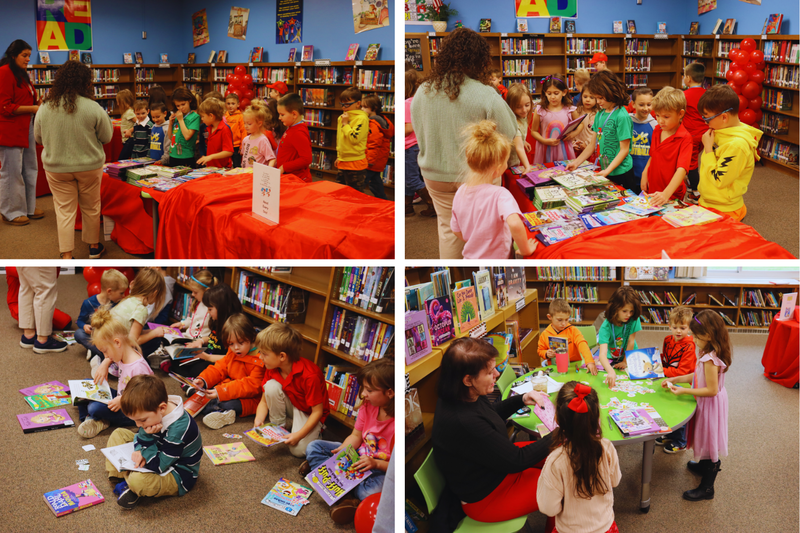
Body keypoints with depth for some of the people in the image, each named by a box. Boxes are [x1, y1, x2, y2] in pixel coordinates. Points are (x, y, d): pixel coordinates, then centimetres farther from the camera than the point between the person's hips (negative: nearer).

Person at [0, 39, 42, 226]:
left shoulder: (22, 74, 17)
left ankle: (28, 207, 25)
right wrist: (33, 108, -17)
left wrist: (40, 103, 3)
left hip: (26, 129, 9)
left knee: (29, 170, 14)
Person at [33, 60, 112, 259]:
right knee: (91, 207, 15)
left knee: (64, 210, 8)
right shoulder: (93, 108, -16)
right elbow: (106, 137, -4)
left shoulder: (44, 108, -6)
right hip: (89, 166, -1)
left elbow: (38, 138, 7)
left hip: (56, 168, 2)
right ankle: (94, 247, 31)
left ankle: (66, 255, 7)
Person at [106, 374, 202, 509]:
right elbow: (140, 435, 2)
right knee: (118, 434, 9)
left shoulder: (179, 430, -37)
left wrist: (148, 437, -28)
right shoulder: (152, 411, -13)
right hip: (159, 454, 9)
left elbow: (158, 466, -30)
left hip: (178, 476, -9)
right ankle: (119, 475, -2)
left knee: (138, 481, -38)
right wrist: (139, 451, -20)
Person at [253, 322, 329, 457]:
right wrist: (258, 420, -23)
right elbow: (264, 400, -4)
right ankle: (279, 426, -2)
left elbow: (317, 411, -26)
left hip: (309, 414, -5)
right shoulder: (272, 369, -13)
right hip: (290, 406, 5)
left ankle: (316, 432, 6)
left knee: (298, 450, -27)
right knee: (271, 386, -23)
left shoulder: (309, 376, -33)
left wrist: (299, 435, -32)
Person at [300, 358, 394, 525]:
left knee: (369, 492, -40)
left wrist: (375, 463, -30)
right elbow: (356, 436, 5)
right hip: (358, 455, 8)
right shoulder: (367, 406, -4)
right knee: (313, 447, -3)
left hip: (381, 469, -7)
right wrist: (343, 450, -14)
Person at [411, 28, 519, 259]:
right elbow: (509, 135, -11)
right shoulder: (486, 96, -20)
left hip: (436, 174, 3)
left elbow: (419, 134, 5)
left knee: (448, 228, 18)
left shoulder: (422, 92, -6)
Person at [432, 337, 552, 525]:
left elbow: (493, 412, 15)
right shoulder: (462, 422, -38)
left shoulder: (465, 397, -11)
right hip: (485, 498, -9)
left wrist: (522, 399, -2)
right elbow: (516, 460, -27)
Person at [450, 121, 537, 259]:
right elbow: (515, 223, -43)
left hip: (470, 258, 6)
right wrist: (525, 249, -26)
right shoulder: (500, 195, -26)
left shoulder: (460, 193, -6)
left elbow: (457, 231, 5)